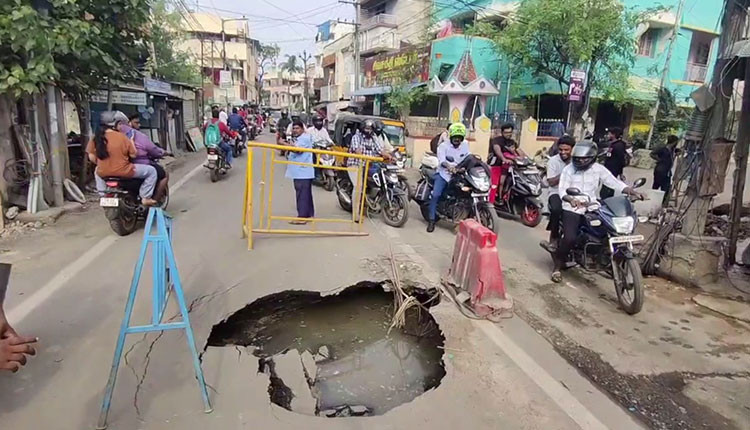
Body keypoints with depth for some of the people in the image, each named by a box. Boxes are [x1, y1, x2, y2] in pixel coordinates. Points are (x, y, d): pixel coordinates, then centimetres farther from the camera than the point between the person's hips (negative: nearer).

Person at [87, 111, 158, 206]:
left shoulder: (96, 138, 1)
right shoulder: (122, 137, -11)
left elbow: (91, 157, 4)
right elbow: (133, 154, -7)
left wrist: (102, 165, 21)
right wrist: (131, 141, 7)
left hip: (104, 173, 5)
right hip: (123, 172, -5)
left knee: (97, 172, 41)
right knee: (151, 171, 8)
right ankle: (145, 198, 5)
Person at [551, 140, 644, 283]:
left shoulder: (599, 169, 4)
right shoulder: (569, 169, -2)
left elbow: (615, 182, -3)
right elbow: (562, 189, -11)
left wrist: (633, 192, -20)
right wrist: (571, 200, -32)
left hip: (591, 208, 4)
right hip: (571, 208, -3)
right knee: (570, 238, -21)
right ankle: (558, 264, -1)